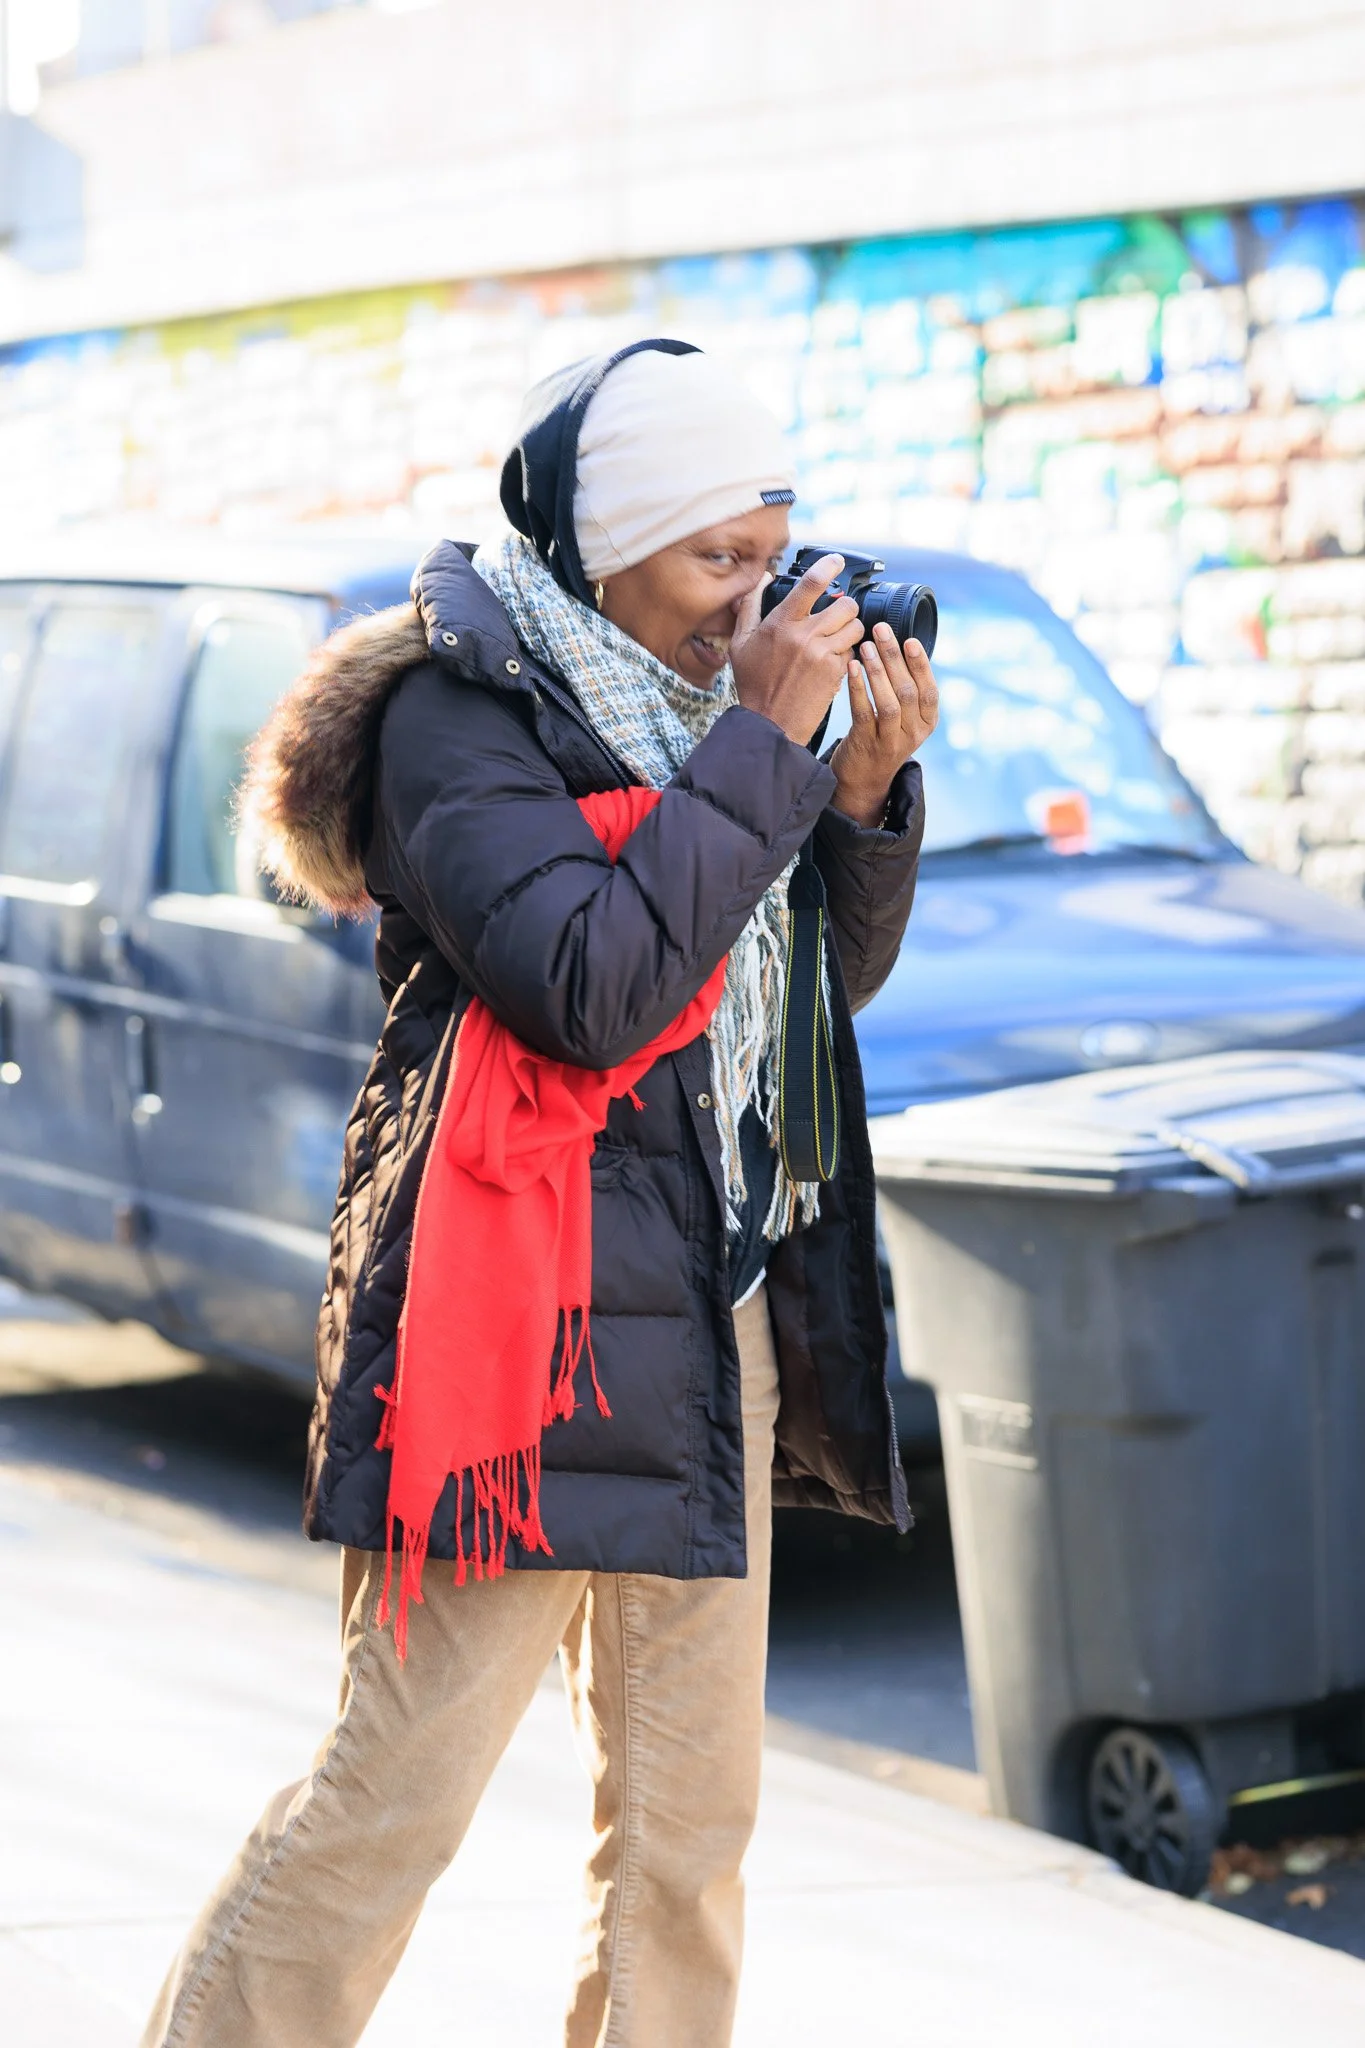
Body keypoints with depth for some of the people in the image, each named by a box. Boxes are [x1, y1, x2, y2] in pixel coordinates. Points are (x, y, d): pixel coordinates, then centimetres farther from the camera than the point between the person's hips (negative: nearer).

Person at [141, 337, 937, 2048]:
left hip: (713, 1326, 8)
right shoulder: (459, 714, -11)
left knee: (690, 1799, 12)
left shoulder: (684, 701, 13)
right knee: (400, 1789, -7)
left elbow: (836, 976, 17)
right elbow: (593, 984, -24)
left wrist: (867, 790, -1)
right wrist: (763, 739, -18)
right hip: (521, 1323, -8)